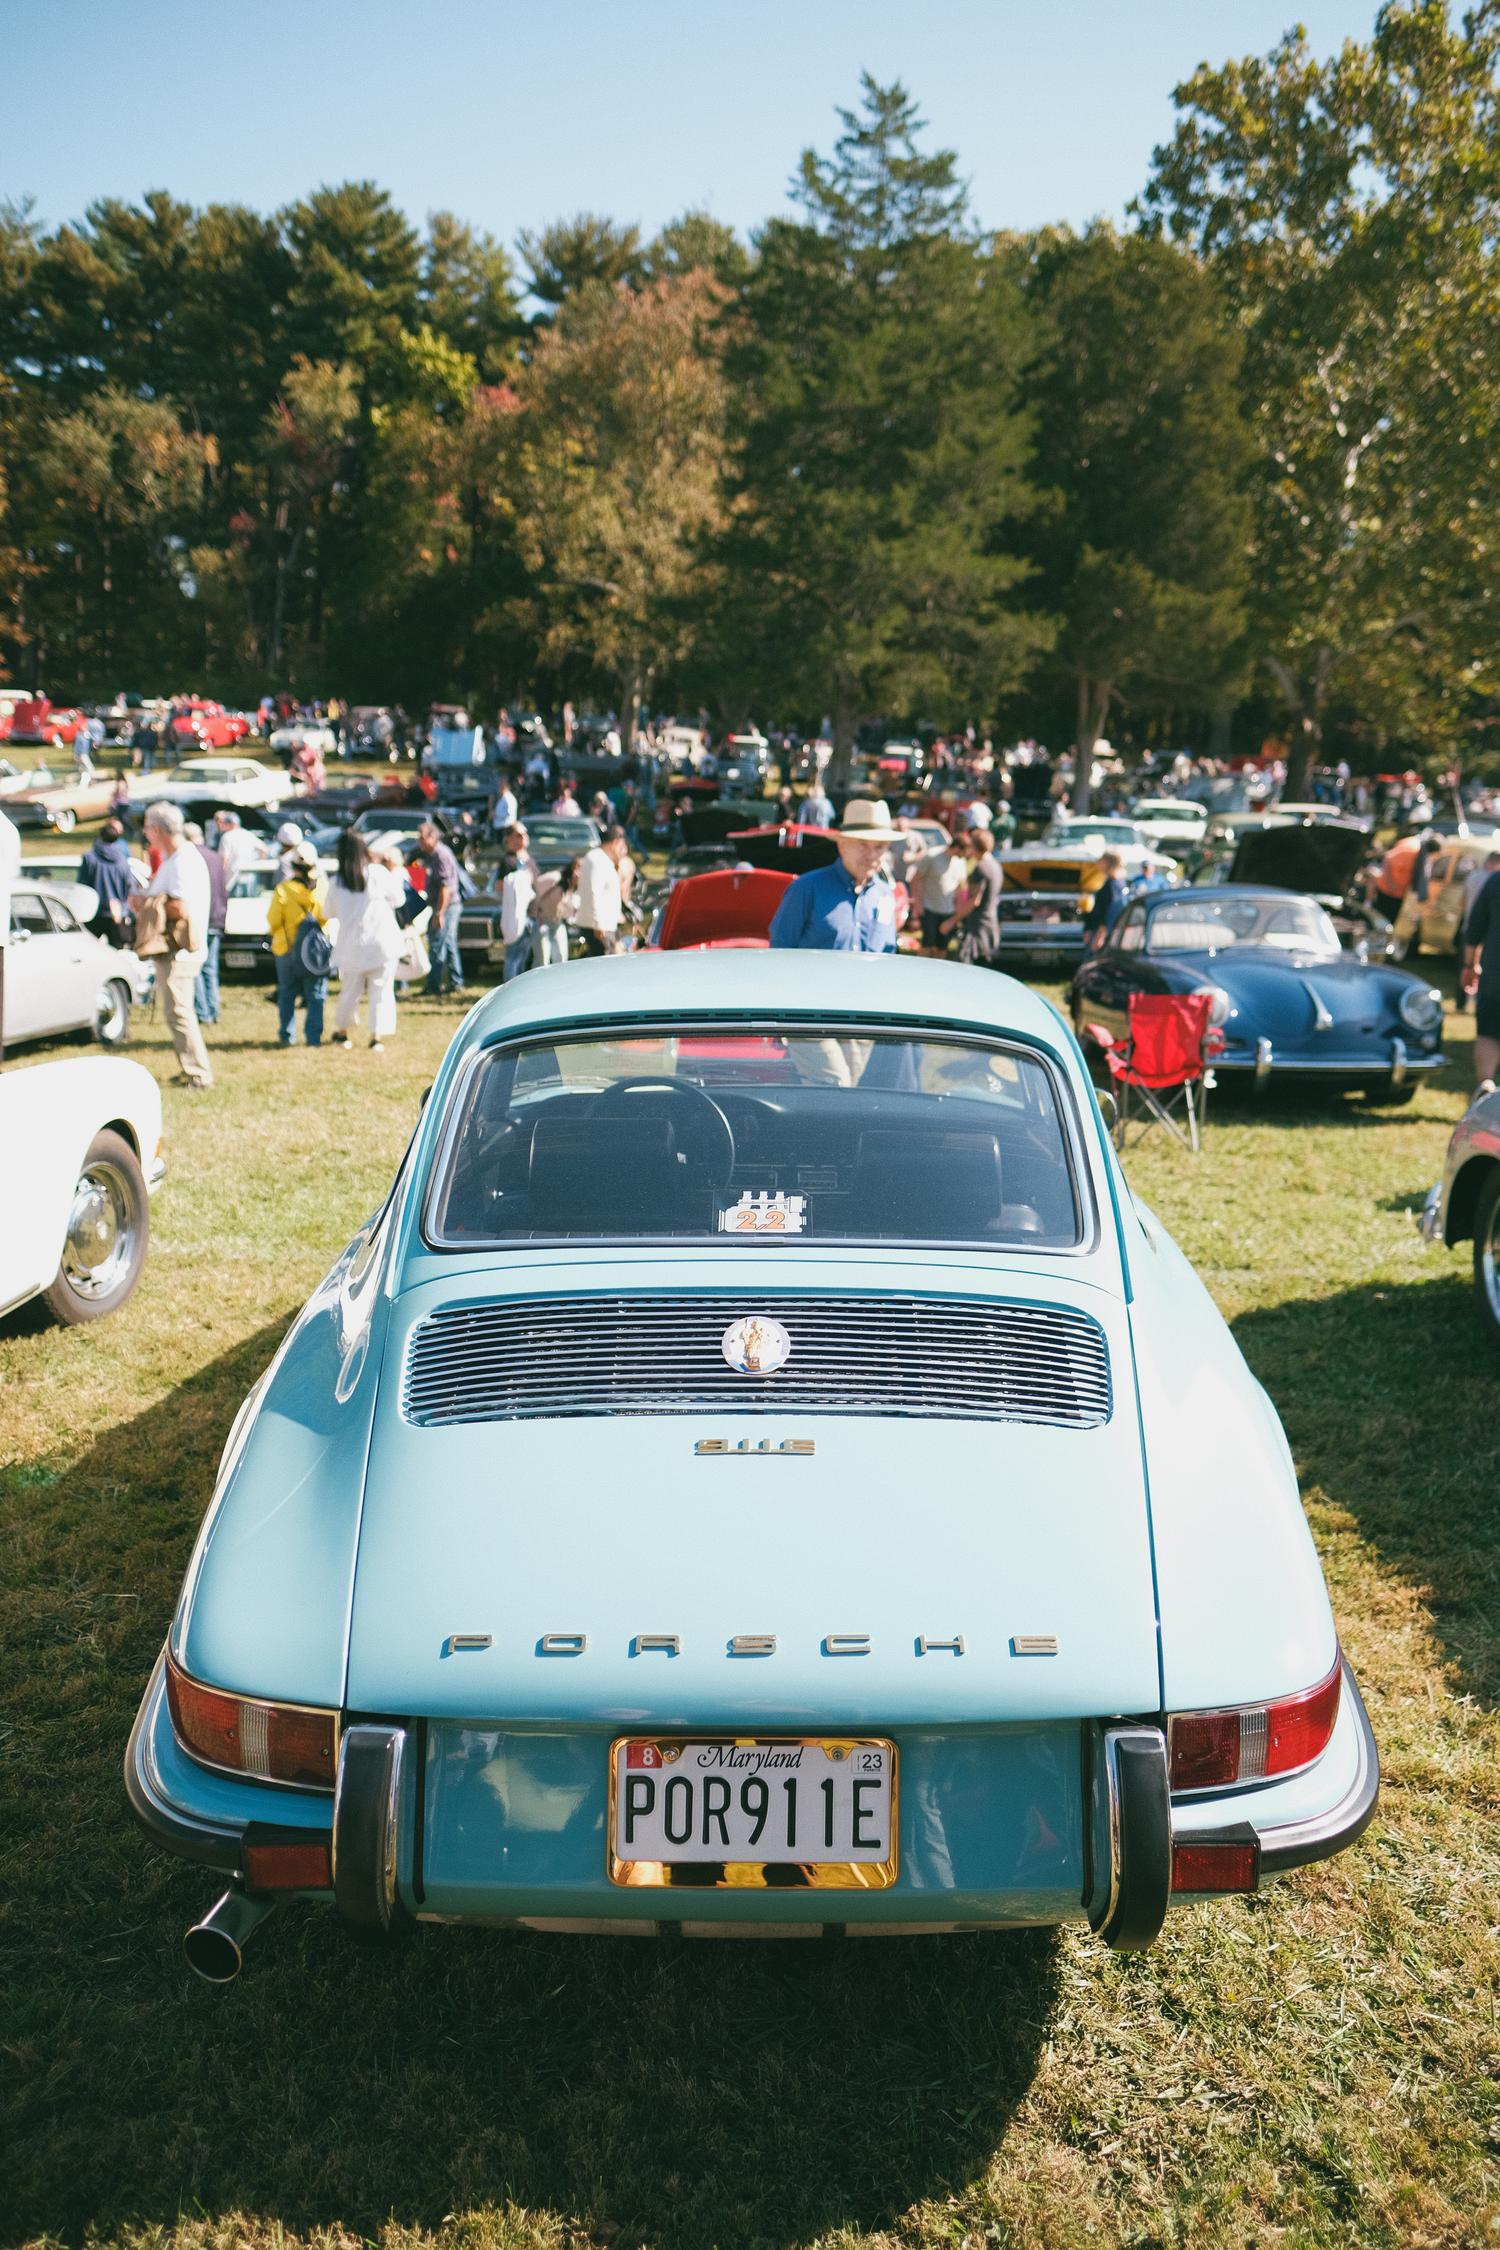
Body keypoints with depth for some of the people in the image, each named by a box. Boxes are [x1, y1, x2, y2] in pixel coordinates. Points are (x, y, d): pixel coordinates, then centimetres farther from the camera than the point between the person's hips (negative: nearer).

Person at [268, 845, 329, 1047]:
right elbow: (328, 917, 2)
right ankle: (314, 1037, 3)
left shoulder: (283, 890, -11)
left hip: (287, 949, -1)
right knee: (315, 996, 7)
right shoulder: (322, 889, -7)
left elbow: (273, 921, -6)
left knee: (287, 995, 12)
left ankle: (288, 1036, 12)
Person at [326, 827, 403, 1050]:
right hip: (381, 943, -2)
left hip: (351, 946, 2)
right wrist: (394, 872, 13)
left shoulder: (336, 882, -3)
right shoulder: (378, 873, -10)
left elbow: (330, 913, 7)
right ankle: (377, 1036, -1)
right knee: (381, 991, 4)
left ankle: (341, 1032, 30)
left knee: (349, 991, 17)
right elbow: (397, 898, 1)